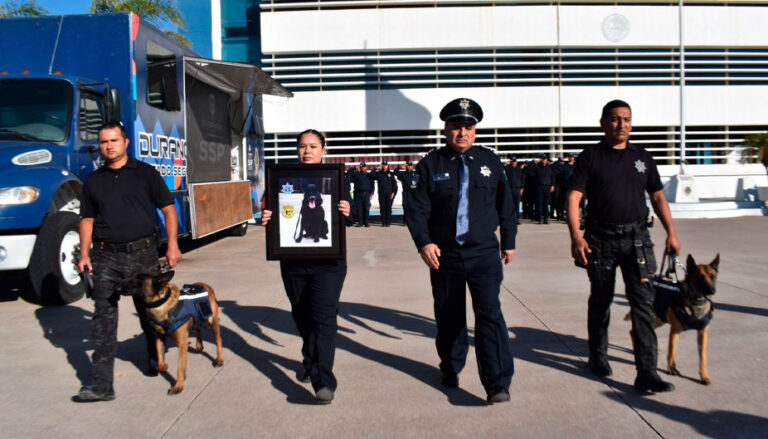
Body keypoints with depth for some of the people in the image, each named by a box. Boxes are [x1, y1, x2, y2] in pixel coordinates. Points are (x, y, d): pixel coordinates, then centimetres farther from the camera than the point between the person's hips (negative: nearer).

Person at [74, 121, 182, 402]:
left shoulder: (145, 174, 2)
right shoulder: (93, 181, 11)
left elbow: (168, 210, 1)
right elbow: (87, 220, 15)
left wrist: (172, 246, -8)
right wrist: (84, 254, 3)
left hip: (142, 253, -2)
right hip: (106, 256, 2)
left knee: (150, 313, 12)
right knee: (104, 319, -3)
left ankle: (155, 360, 36)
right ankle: (102, 385, -1)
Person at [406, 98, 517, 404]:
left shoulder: (490, 162, 7)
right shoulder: (430, 165, 1)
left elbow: (505, 205, 13)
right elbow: (417, 209, -3)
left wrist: (509, 241, 15)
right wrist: (424, 242, -16)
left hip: (484, 252, 0)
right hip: (444, 254, 0)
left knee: (489, 313, -9)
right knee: (448, 316, 12)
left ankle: (497, 383, -5)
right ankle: (450, 369, 33)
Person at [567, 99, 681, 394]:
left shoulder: (642, 157, 10)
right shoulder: (590, 157, -2)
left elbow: (657, 196, 15)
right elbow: (573, 198, -10)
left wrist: (671, 232, 7)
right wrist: (576, 236, -22)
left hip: (637, 237, 2)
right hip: (601, 238, -2)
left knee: (643, 303, -6)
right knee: (600, 301, 13)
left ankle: (646, 372, -4)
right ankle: (598, 356, 32)